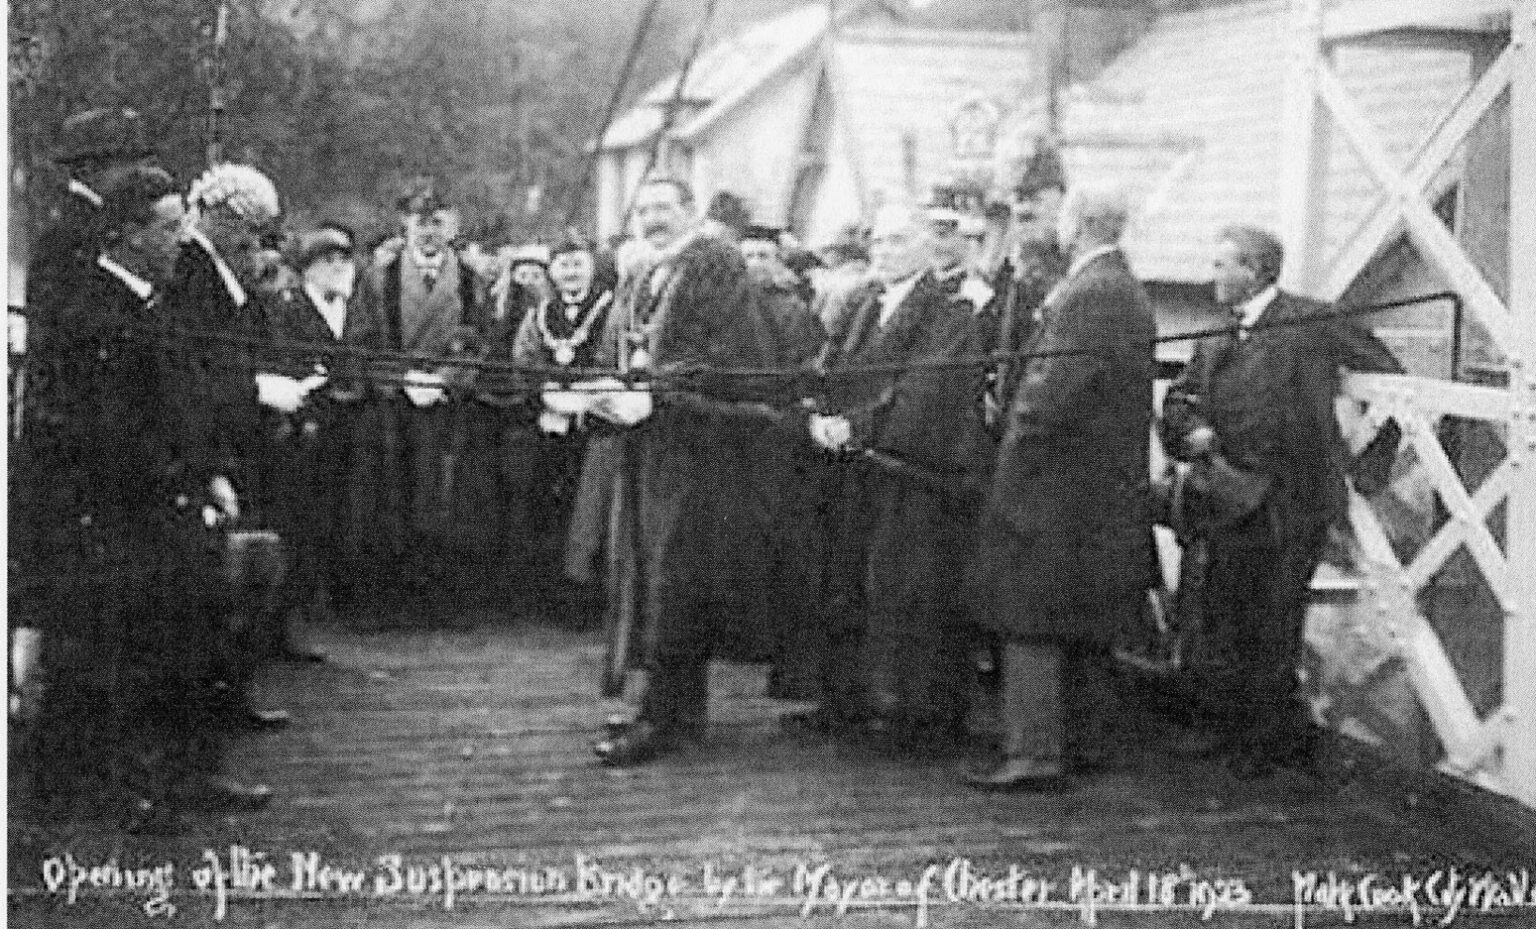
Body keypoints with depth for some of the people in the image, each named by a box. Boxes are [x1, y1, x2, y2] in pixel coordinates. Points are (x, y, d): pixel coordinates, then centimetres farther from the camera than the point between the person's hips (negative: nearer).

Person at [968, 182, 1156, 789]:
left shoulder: (1089, 294, -18)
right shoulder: (1126, 290, 14)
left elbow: (1058, 388, -24)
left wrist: (1020, 425, -9)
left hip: (1058, 482, -10)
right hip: (1105, 487, 10)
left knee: (1032, 622, -6)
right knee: (1078, 623, 17)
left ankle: (1034, 751, -6)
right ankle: (1074, 733, 25)